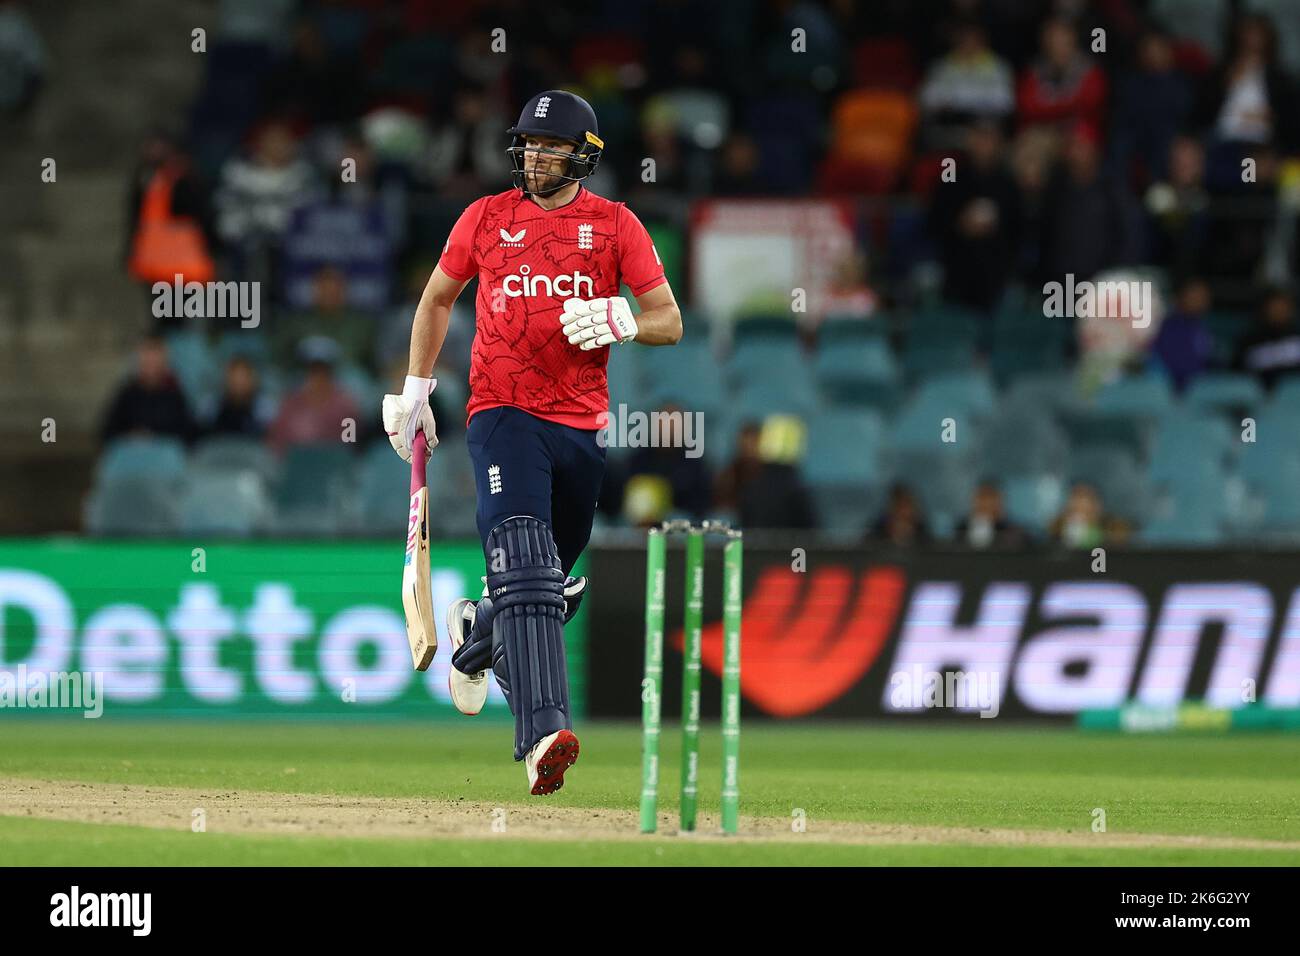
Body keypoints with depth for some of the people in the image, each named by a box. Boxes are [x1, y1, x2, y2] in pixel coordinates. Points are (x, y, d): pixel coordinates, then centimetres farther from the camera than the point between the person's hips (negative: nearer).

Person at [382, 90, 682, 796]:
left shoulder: (615, 226, 6)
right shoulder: (486, 218, 8)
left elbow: (670, 324, 4)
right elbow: (437, 299, 22)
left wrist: (616, 321, -17)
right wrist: (415, 390, 16)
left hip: (582, 426, 2)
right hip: (503, 414, -2)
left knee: (552, 584, 14)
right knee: (524, 566, -23)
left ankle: (476, 634, 49)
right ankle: (544, 733, -35)